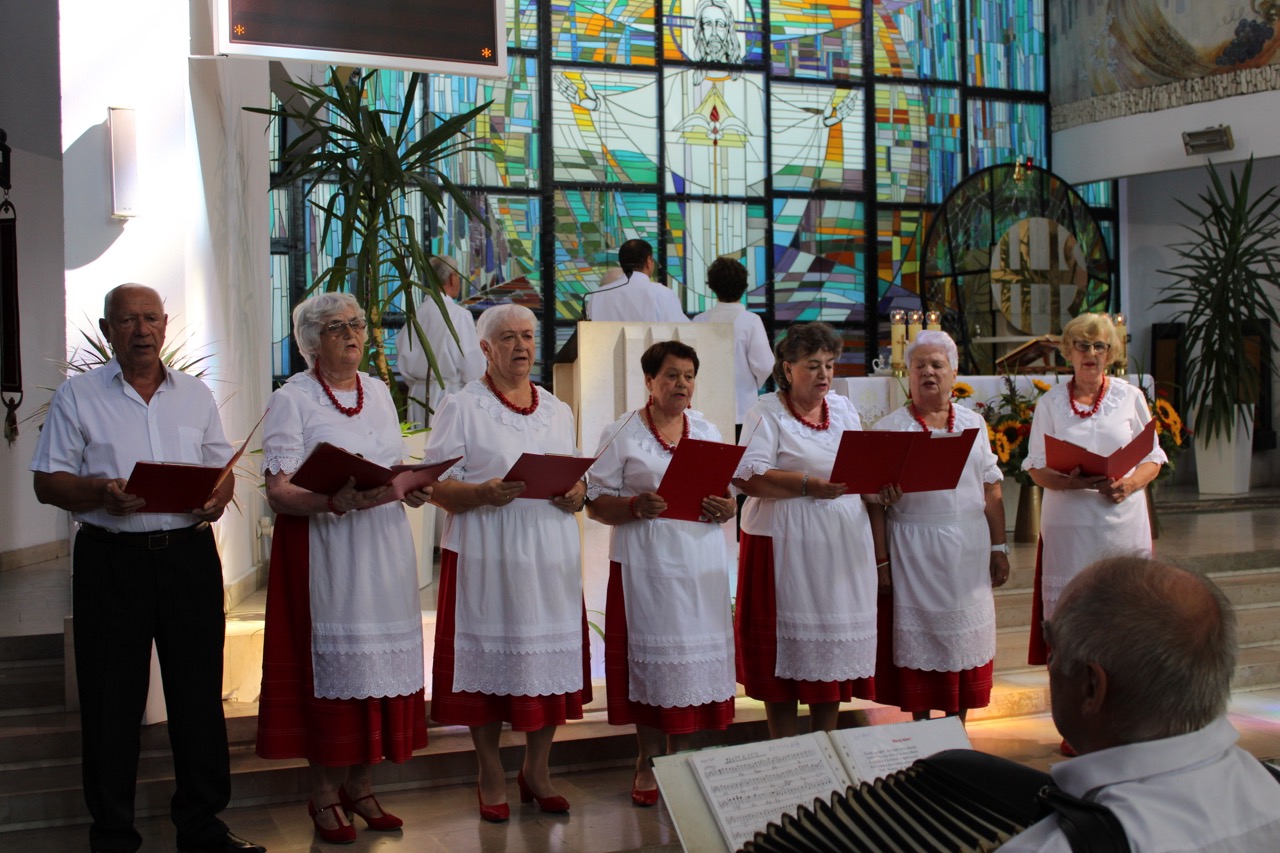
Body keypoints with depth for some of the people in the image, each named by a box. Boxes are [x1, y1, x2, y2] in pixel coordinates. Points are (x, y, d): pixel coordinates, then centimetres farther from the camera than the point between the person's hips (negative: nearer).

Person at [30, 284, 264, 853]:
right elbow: (48, 483, 1)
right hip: (111, 558, -2)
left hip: (189, 552, 3)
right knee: (112, 703, 3)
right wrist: (101, 493, -18)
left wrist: (217, 499, -8)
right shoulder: (77, 396, 4)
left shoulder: (195, 394, 13)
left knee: (199, 693, 6)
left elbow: (223, 470, 15)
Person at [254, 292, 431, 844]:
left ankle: (361, 787, 19)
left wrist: (411, 487, -2)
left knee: (380, 660, 7)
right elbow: (278, 492, -12)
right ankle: (325, 796, 12)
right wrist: (336, 501, -28)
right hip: (324, 550, -5)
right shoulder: (293, 400, -4)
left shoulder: (378, 392, 14)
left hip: (384, 546, 5)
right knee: (330, 663, -1)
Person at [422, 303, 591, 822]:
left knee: (549, 658, 5)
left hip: (551, 556, 4)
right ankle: (492, 777, 13)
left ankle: (537, 770, 20)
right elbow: (435, 486, -4)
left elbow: (577, 482, 19)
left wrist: (576, 495, -4)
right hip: (486, 556, -4)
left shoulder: (558, 412, 15)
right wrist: (483, 493, -21)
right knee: (488, 658, 0)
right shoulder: (462, 408, 1)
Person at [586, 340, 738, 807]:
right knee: (649, 655, 0)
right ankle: (649, 760, 15)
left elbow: (729, 492, 17)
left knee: (696, 656, 4)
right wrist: (635, 506, -21)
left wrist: (727, 509, -6)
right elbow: (596, 504, -3)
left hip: (701, 561, 4)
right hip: (645, 563, -3)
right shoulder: (622, 433, 1)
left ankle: (679, 758, 17)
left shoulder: (707, 431, 14)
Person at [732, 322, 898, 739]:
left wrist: (881, 489, -2)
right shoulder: (767, 413, -5)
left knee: (835, 646, 8)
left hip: (843, 544, 6)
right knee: (786, 649, 0)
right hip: (786, 547, -5)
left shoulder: (844, 409, 15)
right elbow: (750, 478, -16)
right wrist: (809, 485, -21)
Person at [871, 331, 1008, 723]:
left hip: (969, 551, 3)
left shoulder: (973, 423, 9)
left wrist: (999, 548, 5)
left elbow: (991, 491, 10)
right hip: (913, 553, -3)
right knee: (918, 644, 3)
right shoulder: (890, 428, -2)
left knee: (964, 641, 9)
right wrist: (880, 560, -9)